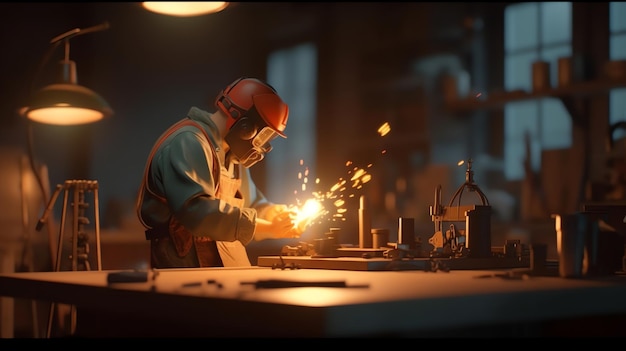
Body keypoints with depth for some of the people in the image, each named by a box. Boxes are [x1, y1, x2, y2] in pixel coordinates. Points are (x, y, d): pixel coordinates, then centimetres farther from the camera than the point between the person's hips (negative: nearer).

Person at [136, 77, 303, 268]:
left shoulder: (230, 154, 20)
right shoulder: (188, 142, -13)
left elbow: (251, 203, 26)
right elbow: (197, 211, -25)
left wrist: (273, 213, 4)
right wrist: (269, 227, -20)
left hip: (229, 266, 9)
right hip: (188, 265, -9)